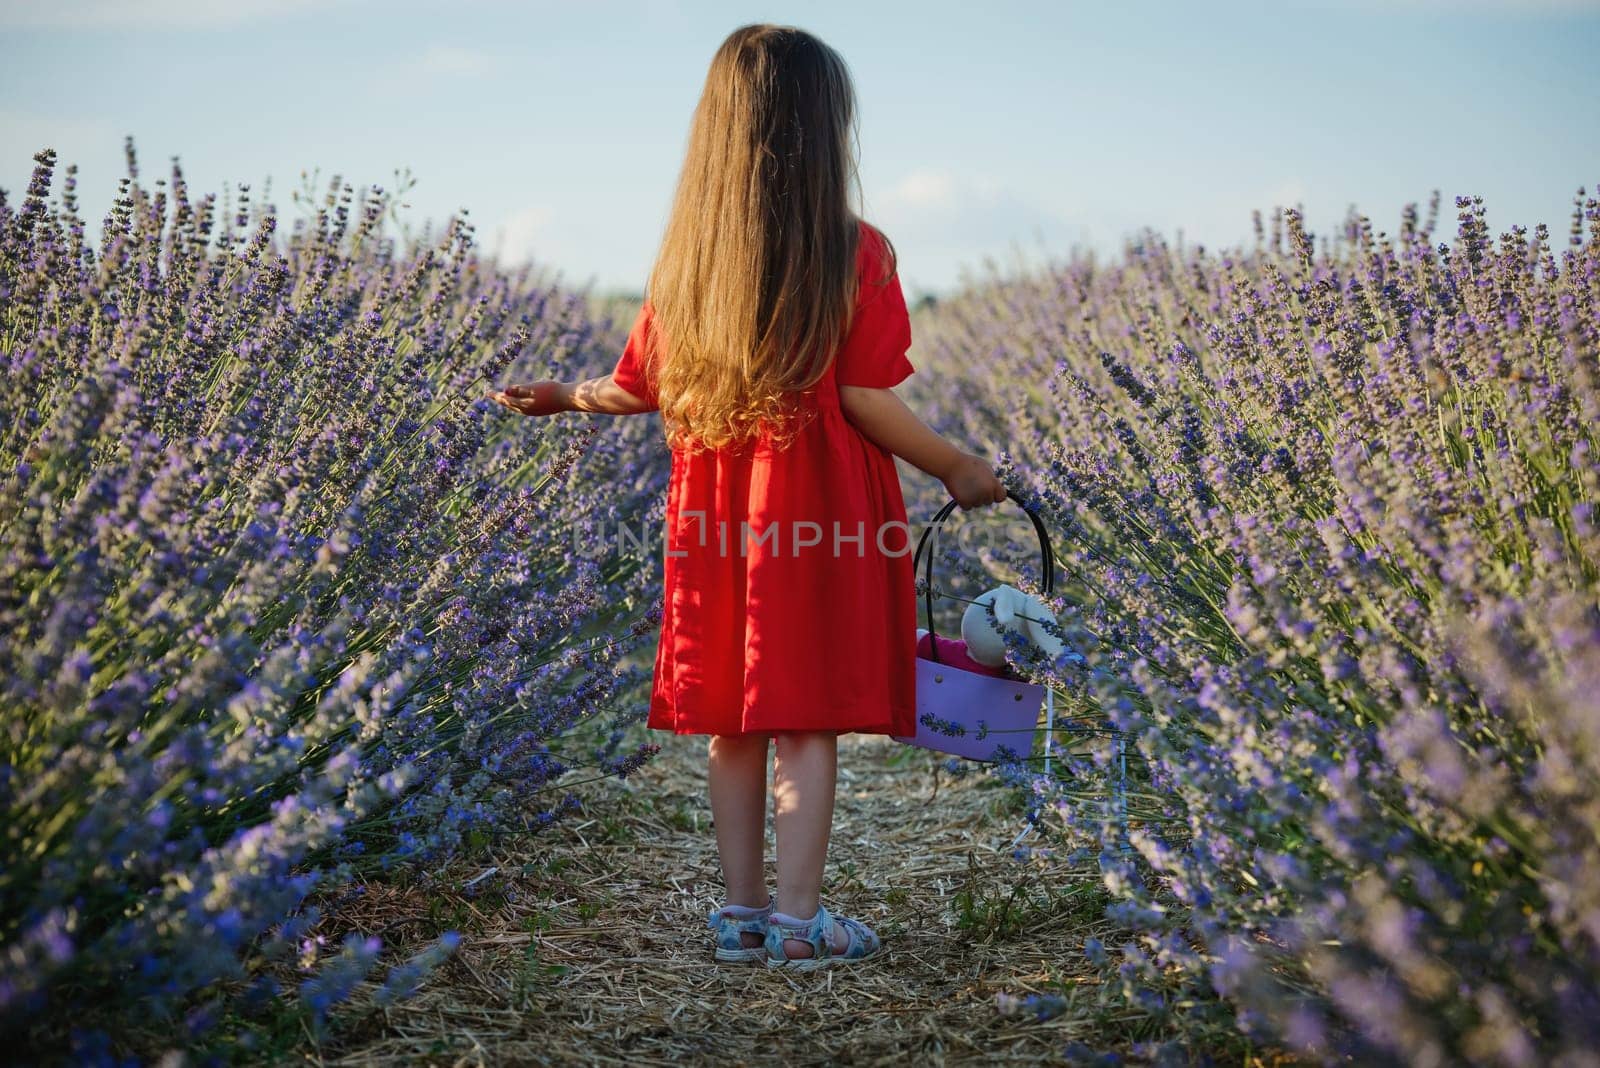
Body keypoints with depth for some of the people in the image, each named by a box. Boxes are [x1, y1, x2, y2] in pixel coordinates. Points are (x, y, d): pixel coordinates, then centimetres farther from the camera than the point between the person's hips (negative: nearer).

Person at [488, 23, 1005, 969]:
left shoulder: (689, 254, 3)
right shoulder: (855, 253, -9)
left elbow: (642, 389, 7)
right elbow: (866, 399, -12)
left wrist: (564, 396, 27)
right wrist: (957, 469, 1)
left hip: (717, 520, 4)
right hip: (821, 518, -4)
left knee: (731, 721, 10)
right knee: (807, 719, 1)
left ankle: (742, 909, 17)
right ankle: (798, 921, 5)